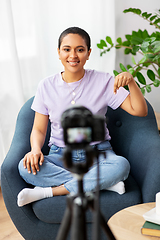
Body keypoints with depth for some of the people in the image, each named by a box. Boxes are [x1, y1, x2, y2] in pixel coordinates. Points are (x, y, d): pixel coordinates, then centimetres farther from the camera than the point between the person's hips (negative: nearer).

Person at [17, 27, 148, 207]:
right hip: (61, 156, 1)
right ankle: (103, 182, -22)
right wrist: (35, 149, -18)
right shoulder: (46, 86, 0)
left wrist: (130, 82, -23)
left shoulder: (103, 82, -3)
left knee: (121, 165, -34)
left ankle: (49, 191, -22)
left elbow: (139, 111, -6)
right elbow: (39, 129, 4)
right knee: (26, 168, -28)